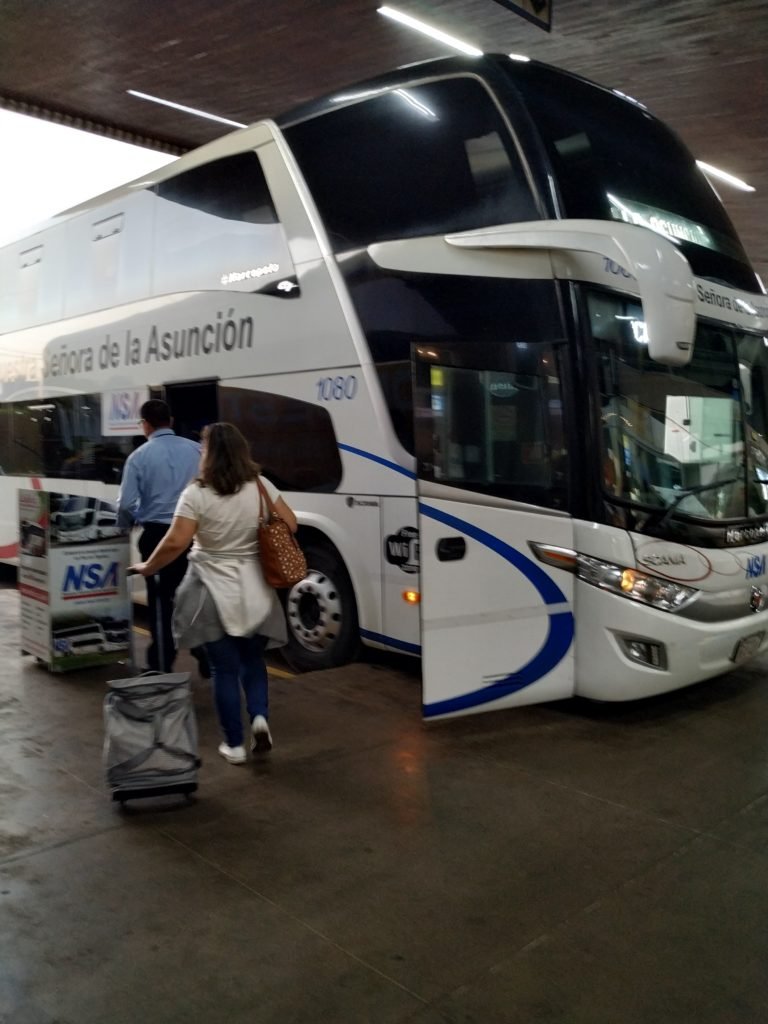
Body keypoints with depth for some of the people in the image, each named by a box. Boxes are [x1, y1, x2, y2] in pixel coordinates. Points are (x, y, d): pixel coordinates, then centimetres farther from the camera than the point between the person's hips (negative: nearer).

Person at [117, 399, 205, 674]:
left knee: (161, 601, 8)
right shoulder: (196, 450, -1)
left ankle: (162, 667, 15)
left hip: (158, 535, -2)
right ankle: (206, 661, 20)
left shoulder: (139, 456, -6)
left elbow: (126, 503, -8)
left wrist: (125, 528, 12)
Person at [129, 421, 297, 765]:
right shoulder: (261, 486, -2)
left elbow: (175, 543, -16)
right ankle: (260, 717, 0)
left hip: (214, 592, -3)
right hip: (255, 590, 3)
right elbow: (290, 525, 3)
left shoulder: (196, 494, -13)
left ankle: (234, 744, 15)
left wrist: (147, 567, 0)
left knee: (224, 669, 9)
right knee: (253, 661, 21)